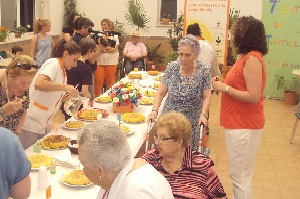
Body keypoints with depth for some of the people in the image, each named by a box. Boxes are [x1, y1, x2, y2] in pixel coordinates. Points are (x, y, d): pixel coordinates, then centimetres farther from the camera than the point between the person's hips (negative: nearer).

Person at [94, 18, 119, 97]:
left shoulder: (114, 36, 7)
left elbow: (115, 49, -3)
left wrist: (103, 49, -12)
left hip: (111, 61, -1)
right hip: (99, 61, 1)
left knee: (110, 81, 5)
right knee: (98, 80, -3)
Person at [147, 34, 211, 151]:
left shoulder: (204, 71, -6)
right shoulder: (172, 68, -2)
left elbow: (207, 97, -3)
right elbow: (160, 93, 1)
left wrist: (203, 114, -18)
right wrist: (154, 111, -12)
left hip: (191, 124, -1)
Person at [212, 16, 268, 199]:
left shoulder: (252, 59, -18)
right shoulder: (248, 56, 12)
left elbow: (254, 96, -24)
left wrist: (225, 88, -16)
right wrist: (224, 83, 5)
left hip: (245, 126, -10)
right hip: (239, 122, 10)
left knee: (240, 176, 0)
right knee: (240, 174, 19)